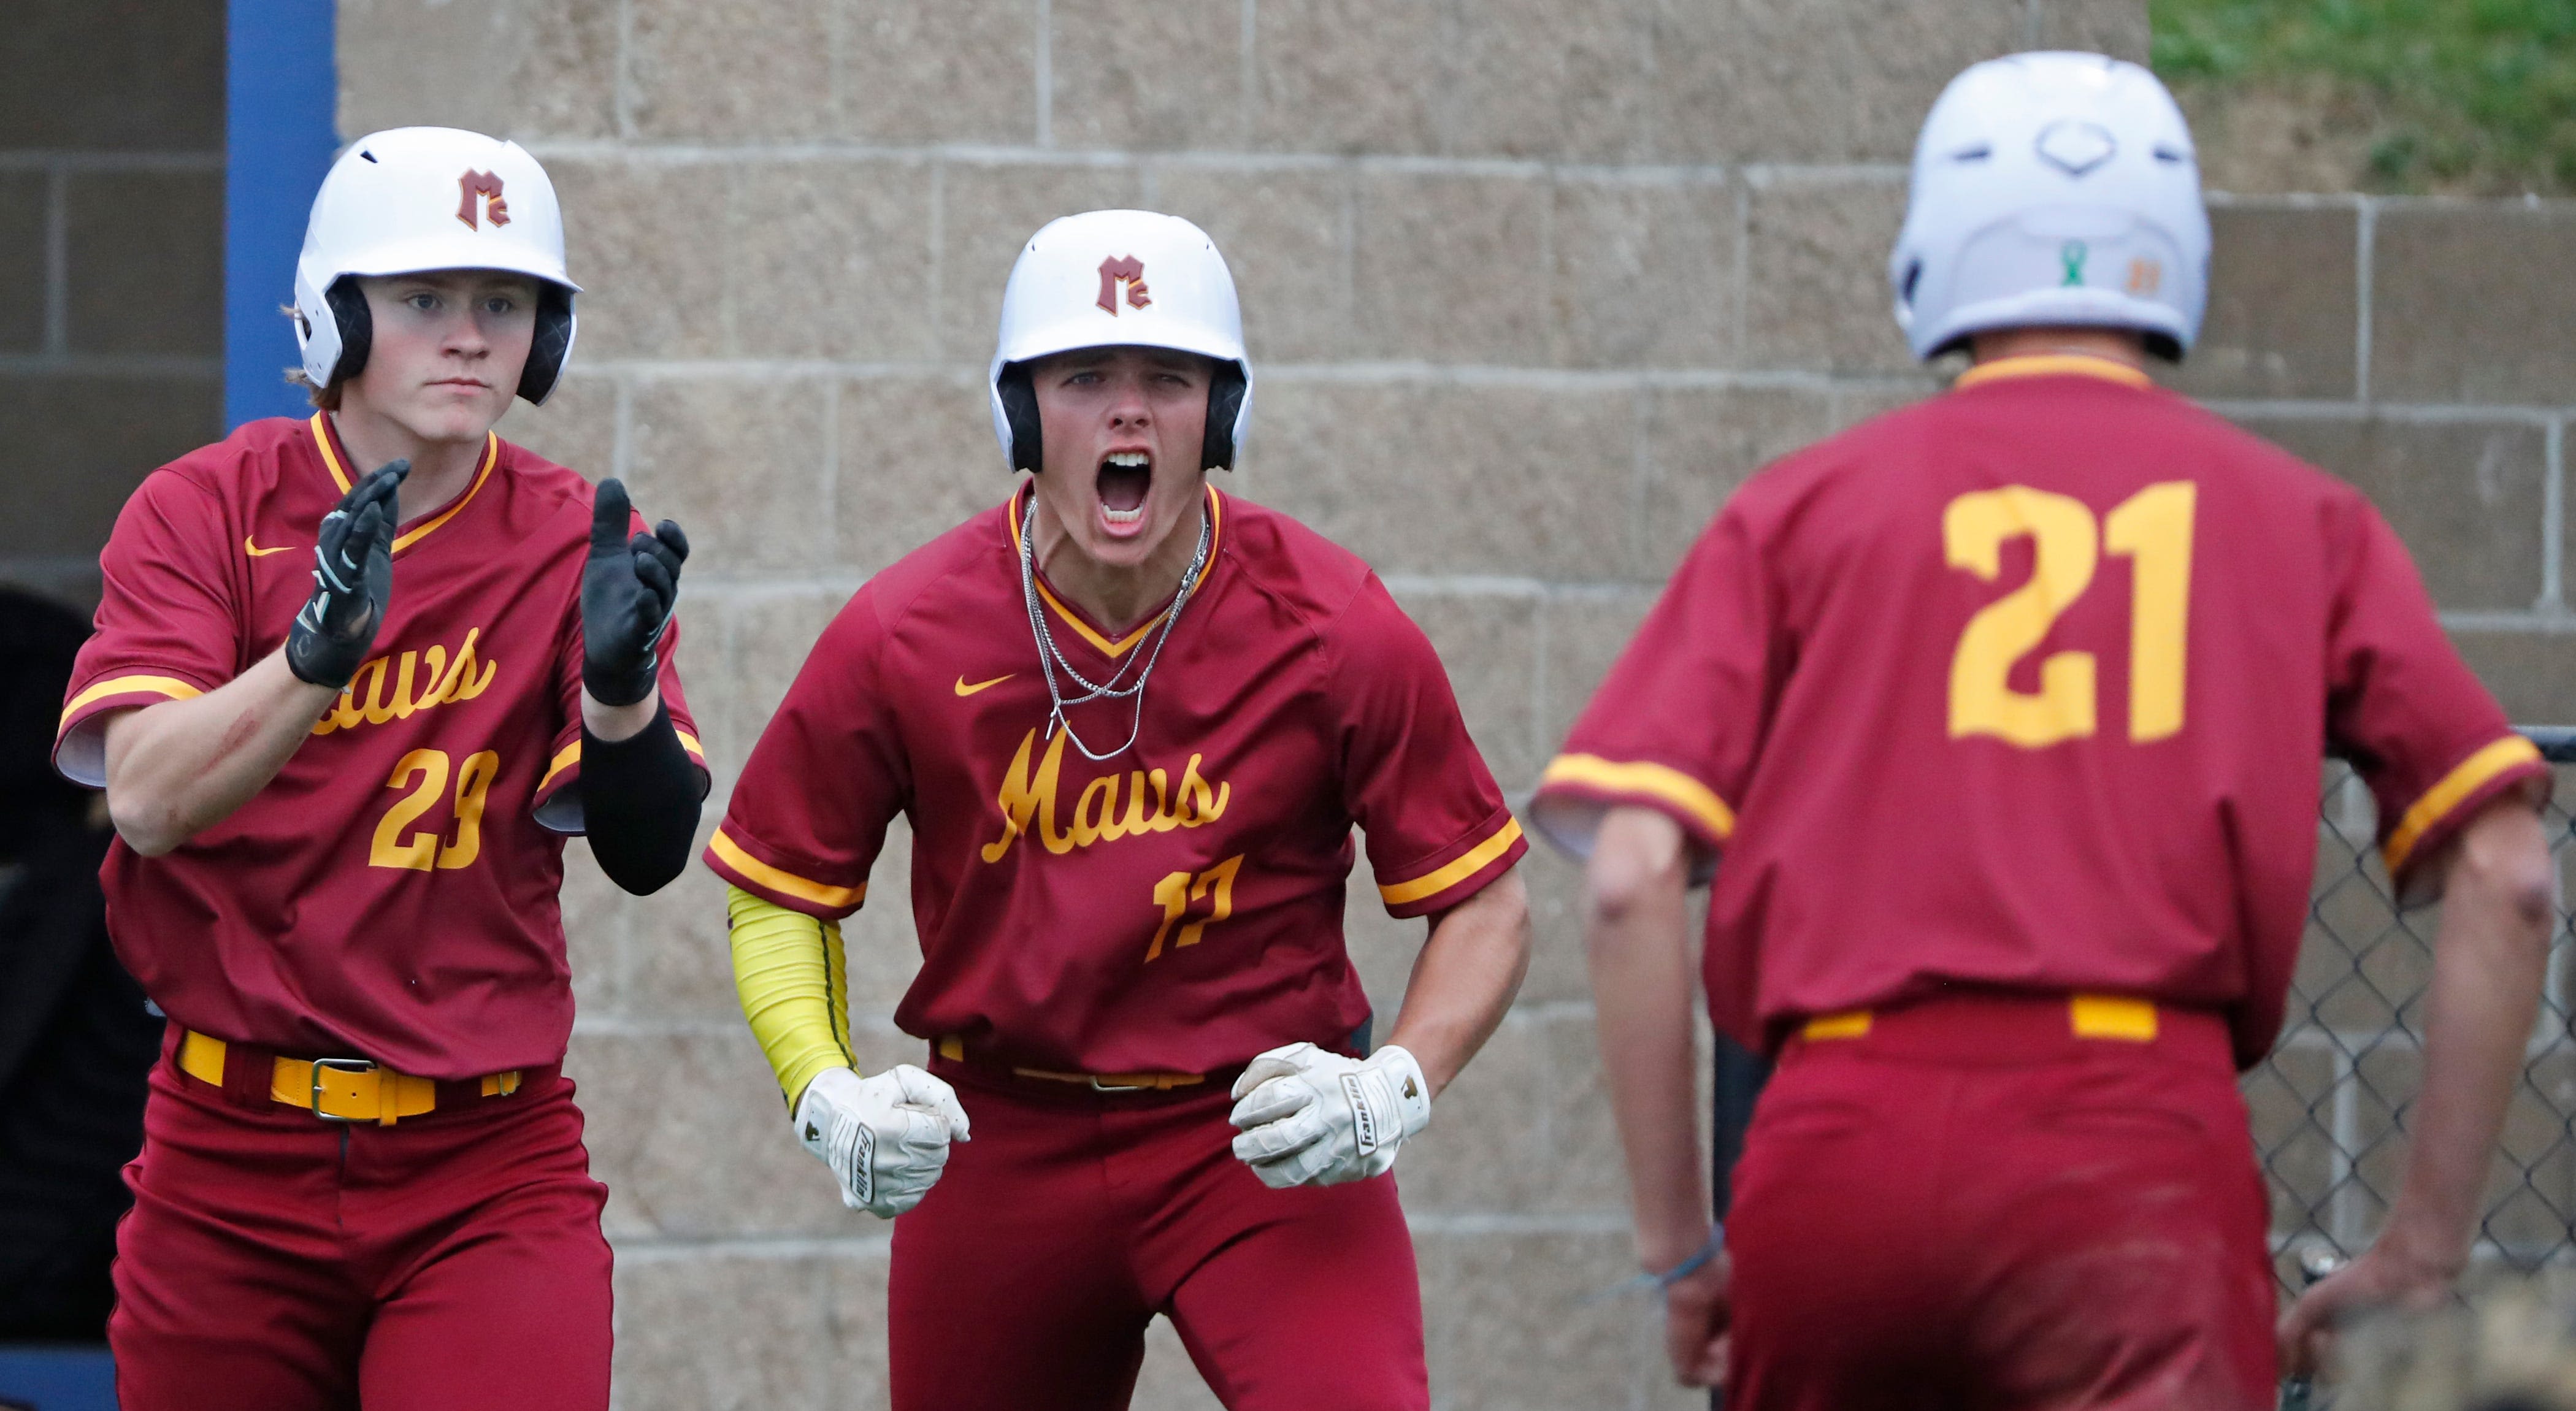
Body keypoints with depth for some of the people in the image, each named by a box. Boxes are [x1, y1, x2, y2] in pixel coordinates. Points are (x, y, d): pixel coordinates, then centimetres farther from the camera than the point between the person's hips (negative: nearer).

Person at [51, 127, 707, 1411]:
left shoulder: (571, 546, 0)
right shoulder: (204, 512, -3)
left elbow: (647, 855, -10)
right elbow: (150, 801, -18)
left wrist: (620, 683, -30)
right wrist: (317, 653, -34)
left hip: (490, 1168, 0)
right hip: (231, 1165, 0)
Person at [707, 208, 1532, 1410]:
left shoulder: (1330, 629, -9)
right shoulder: (904, 637, -7)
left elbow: (1483, 904, -1)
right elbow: (777, 894, 5)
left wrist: (1393, 1090, -18)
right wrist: (828, 1100, -12)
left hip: (1264, 1140, -2)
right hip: (1001, 1149, 2)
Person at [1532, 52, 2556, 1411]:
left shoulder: (1801, 506, 14)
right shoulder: (2300, 517, 14)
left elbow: (1632, 881, 3)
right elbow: (2504, 877, 8)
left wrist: (1680, 1248, 9)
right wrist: (2424, 1252, 14)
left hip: (1833, 1152, 2)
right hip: (2140, 1154, -2)